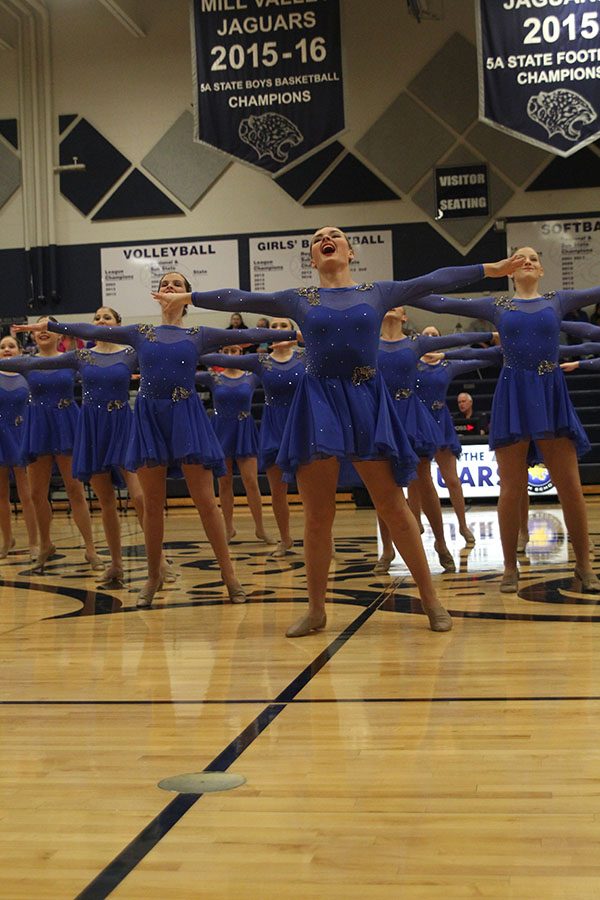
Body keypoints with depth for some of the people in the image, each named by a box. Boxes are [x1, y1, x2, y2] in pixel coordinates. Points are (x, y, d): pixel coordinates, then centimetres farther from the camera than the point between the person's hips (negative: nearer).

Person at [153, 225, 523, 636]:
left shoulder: (379, 292, 10)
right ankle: (316, 610, 15)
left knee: (393, 506, -1)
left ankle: (431, 600, 9)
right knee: (317, 516, 2)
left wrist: (492, 268, 7)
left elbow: (435, 279, 9)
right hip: (318, 402, 1)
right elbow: (239, 299, 11)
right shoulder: (299, 299, 11)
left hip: (368, 401, 0)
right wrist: (187, 297, 10)